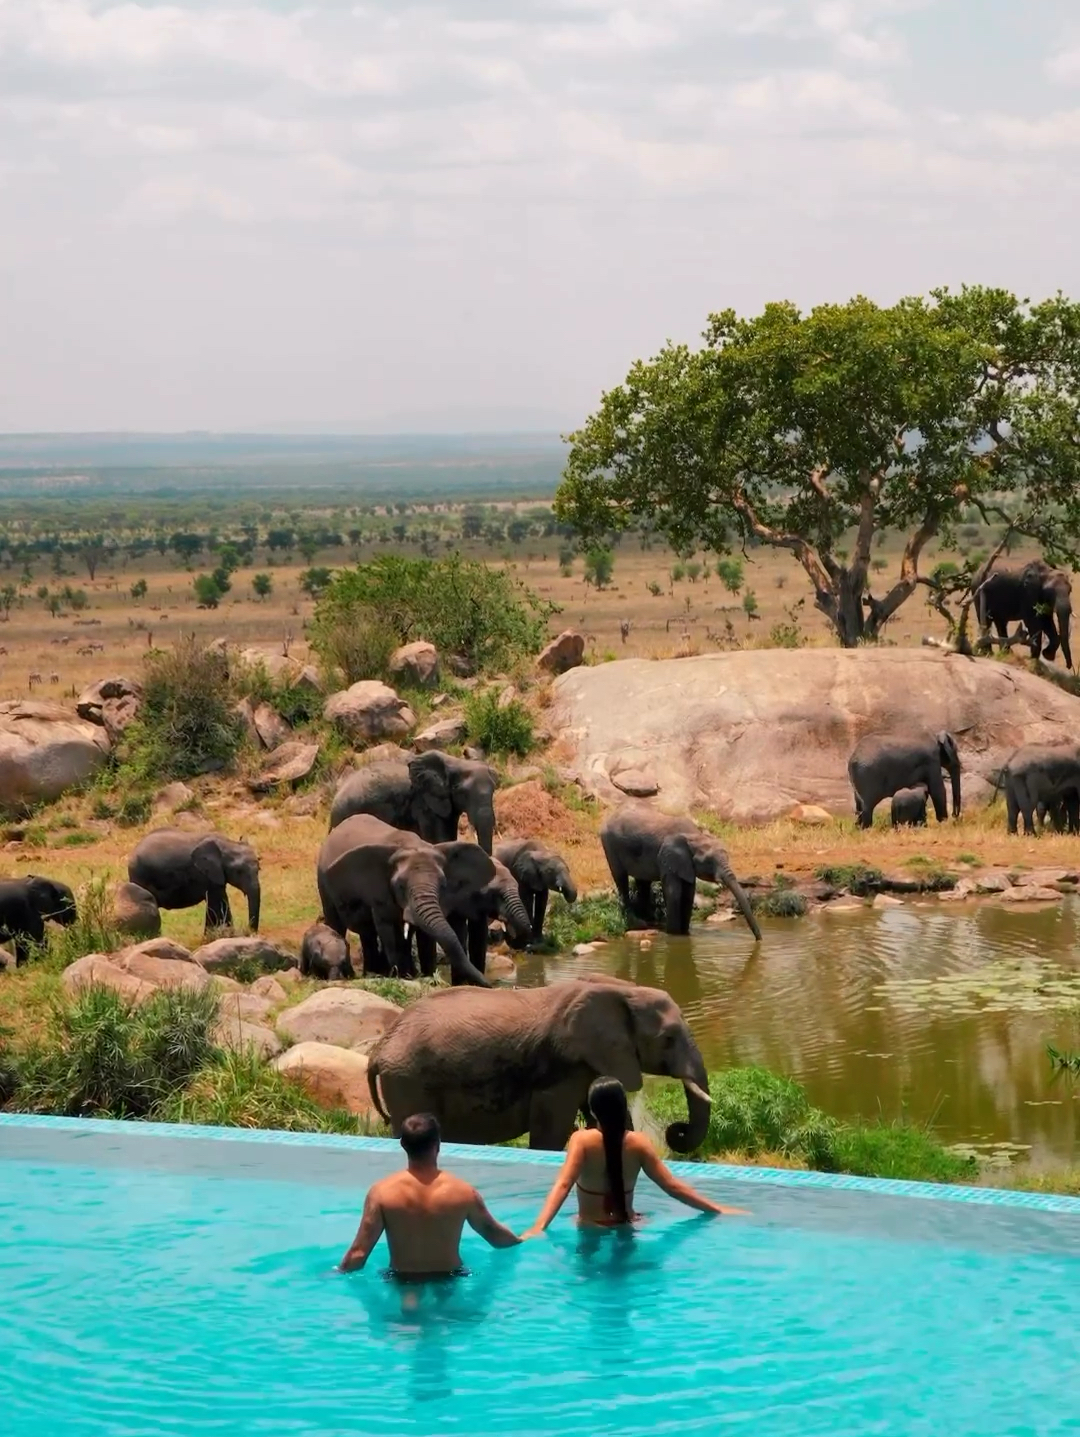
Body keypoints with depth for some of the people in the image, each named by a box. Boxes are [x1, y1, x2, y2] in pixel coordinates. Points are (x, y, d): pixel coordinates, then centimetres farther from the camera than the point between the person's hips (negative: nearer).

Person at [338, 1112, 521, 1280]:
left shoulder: (382, 1192, -16)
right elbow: (493, 1233, 7)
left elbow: (358, 1253, -14)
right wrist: (519, 1242, 27)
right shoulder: (463, 1192, -12)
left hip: (401, 1284, -3)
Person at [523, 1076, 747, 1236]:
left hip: (591, 1231, -1)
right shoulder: (638, 1143, -7)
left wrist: (538, 1226, -32)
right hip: (627, 1229, 1)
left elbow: (563, 1185, -25)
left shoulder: (582, 1140, -14)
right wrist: (719, 1209, 2)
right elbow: (672, 1186, -6)